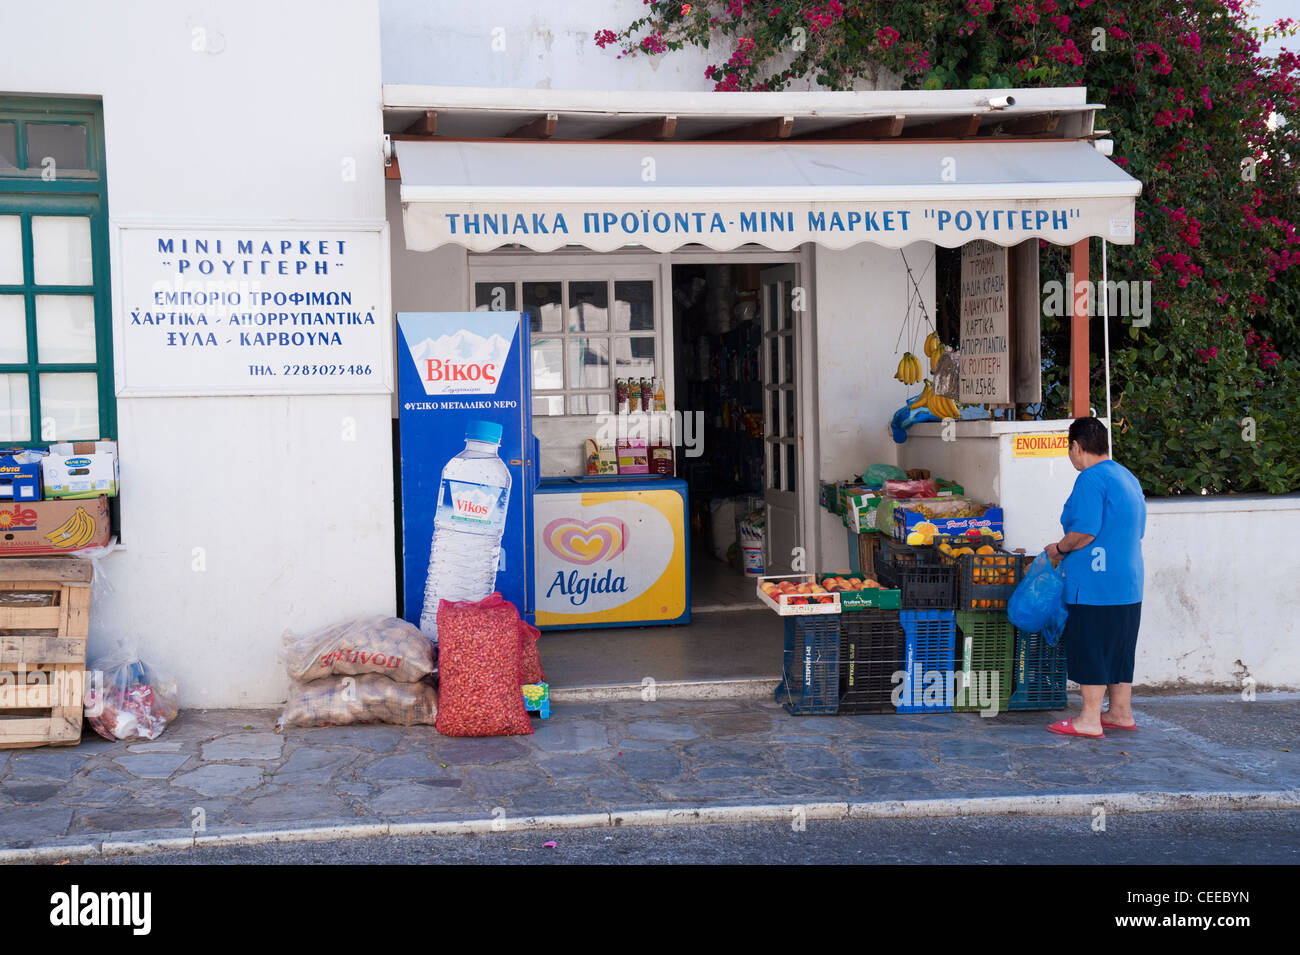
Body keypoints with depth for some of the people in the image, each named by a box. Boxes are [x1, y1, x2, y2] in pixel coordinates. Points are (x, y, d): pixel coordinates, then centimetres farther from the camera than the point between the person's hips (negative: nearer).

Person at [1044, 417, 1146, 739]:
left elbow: (1084, 533, -22)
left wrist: (1059, 549, -3)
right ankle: (1121, 713, 24)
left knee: (1091, 649, -2)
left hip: (1096, 584, -9)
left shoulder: (1091, 478, -14)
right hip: (1128, 584, 9)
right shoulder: (1128, 478, 15)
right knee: (1118, 648, 16)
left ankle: (1090, 720, 3)